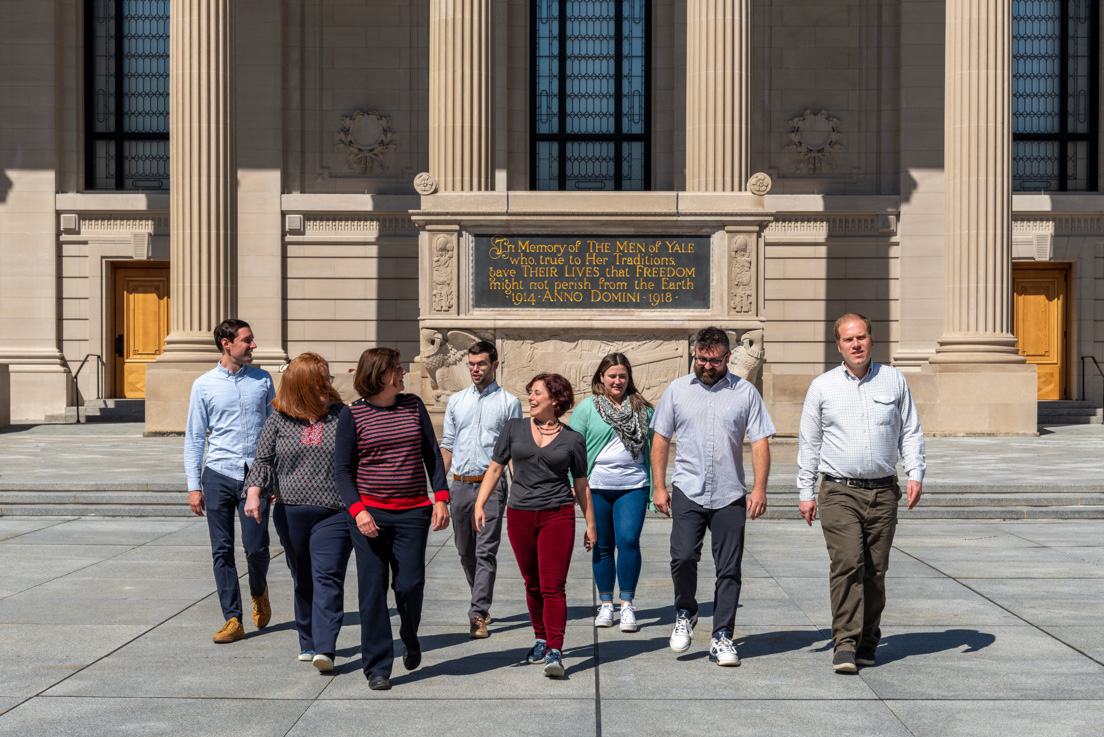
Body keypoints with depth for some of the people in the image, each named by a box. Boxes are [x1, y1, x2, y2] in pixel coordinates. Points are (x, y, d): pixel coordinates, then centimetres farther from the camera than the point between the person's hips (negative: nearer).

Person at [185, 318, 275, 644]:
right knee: (222, 550, 2)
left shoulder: (263, 380, 8)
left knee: (256, 547, -5)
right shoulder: (204, 385, 3)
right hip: (218, 474, 0)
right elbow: (194, 437, 6)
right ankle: (233, 620, 11)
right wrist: (194, 486, 1)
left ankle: (259, 592, 27)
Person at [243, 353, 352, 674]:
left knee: (328, 578, -12)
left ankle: (324, 649, -16)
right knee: (303, 581, 13)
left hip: (334, 513, -2)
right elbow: (263, 460, 8)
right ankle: (308, 643, 27)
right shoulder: (279, 420, 5)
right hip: (290, 513, 3)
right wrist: (254, 493, -8)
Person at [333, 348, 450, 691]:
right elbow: (342, 469, 0)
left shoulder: (414, 405, 7)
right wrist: (357, 509, -13)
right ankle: (377, 667, 11)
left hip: (412, 512, 2)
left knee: (410, 584, -3)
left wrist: (441, 498, 1)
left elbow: (432, 454, 11)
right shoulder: (352, 414, -1)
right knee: (373, 589, -1)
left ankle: (410, 638, 30)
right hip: (370, 514, -2)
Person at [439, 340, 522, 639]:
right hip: (460, 484, 4)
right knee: (465, 551, 12)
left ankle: (478, 614, -8)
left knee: (486, 552, -8)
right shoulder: (456, 401, 12)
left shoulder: (509, 402, 2)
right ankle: (482, 601, 31)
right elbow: (447, 445, 15)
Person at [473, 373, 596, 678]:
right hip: (519, 514, 2)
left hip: (558, 515, -2)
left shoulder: (573, 439, 4)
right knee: (533, 584, 11)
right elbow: (495, 469, 9)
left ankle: (554, 652, -10)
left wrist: (590, 524, 13)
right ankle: (541, 639, 28)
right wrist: (480, 504, -1)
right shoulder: (514, 429, 7)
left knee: (553, 585, -10)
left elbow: (581, 486, 11)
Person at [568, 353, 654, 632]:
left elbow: (652, 446, 13)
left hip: (633, 486, 0)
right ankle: (605, 604, 21)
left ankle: (627, 604, 1)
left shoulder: (643, 408, 8)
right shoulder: (586, 407, 4)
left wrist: (655, 486, 9)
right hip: (597, 487, 0)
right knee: (602, 546, 8)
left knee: (629, 541, -11)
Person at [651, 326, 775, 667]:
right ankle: (685, 614, 15)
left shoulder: (746, 392, 5)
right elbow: (661, 439, 10)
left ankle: (722, 638, 12)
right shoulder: (677, 390, 8)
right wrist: (659, 486, 4)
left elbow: (759, 443, 2)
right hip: (687, 491, 0)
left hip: (730, 496, 0)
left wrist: (760, 487, -8)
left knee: (729, 569, 1)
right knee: (683, 556, -12)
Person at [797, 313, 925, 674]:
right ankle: (845, 644, -13)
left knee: (875, 570, 5)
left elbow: (910, 431, 14)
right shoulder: (822, 386, 5)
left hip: (883, 492, 2)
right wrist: (805, 492, 5)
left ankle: (867, 642, 17)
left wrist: (916, 474, 1)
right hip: (839, 491, -2)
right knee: (847, 564, -15)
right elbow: (808, 441, 9)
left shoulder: (893, 380, 9)